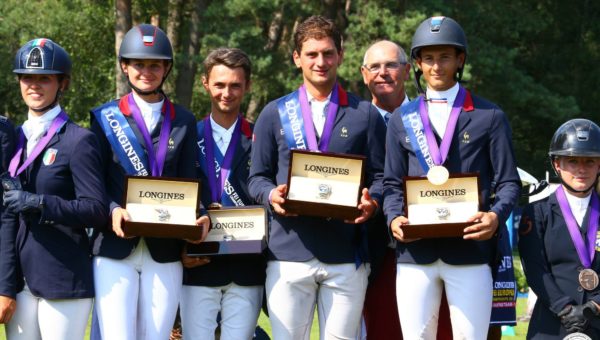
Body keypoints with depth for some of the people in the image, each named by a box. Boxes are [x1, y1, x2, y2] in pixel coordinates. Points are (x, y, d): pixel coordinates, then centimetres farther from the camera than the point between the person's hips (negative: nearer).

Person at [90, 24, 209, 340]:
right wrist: (113, 211, -19)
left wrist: (198, 219, -14)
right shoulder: (105, 118, 7)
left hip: (165, 253, 2)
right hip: (115, 250, -2)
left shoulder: (184, 121, 11)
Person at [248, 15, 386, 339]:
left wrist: (371, 203, -14)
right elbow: (258, 177, 10)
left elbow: (380, 176, 8)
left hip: (346, 257, 0)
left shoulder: (365, 114, 10)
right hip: (288, 254, 0)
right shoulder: (274, 114, 10)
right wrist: (271, 195, -12)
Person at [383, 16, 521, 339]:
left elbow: (508, 182, 6)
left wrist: (496, 216, -14)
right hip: (415, 250, 2)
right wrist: (394, 219, -7)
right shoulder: (402, 119, 15)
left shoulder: (489, 117, 9)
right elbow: (392, 183, 14)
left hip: (470, 250, -2)